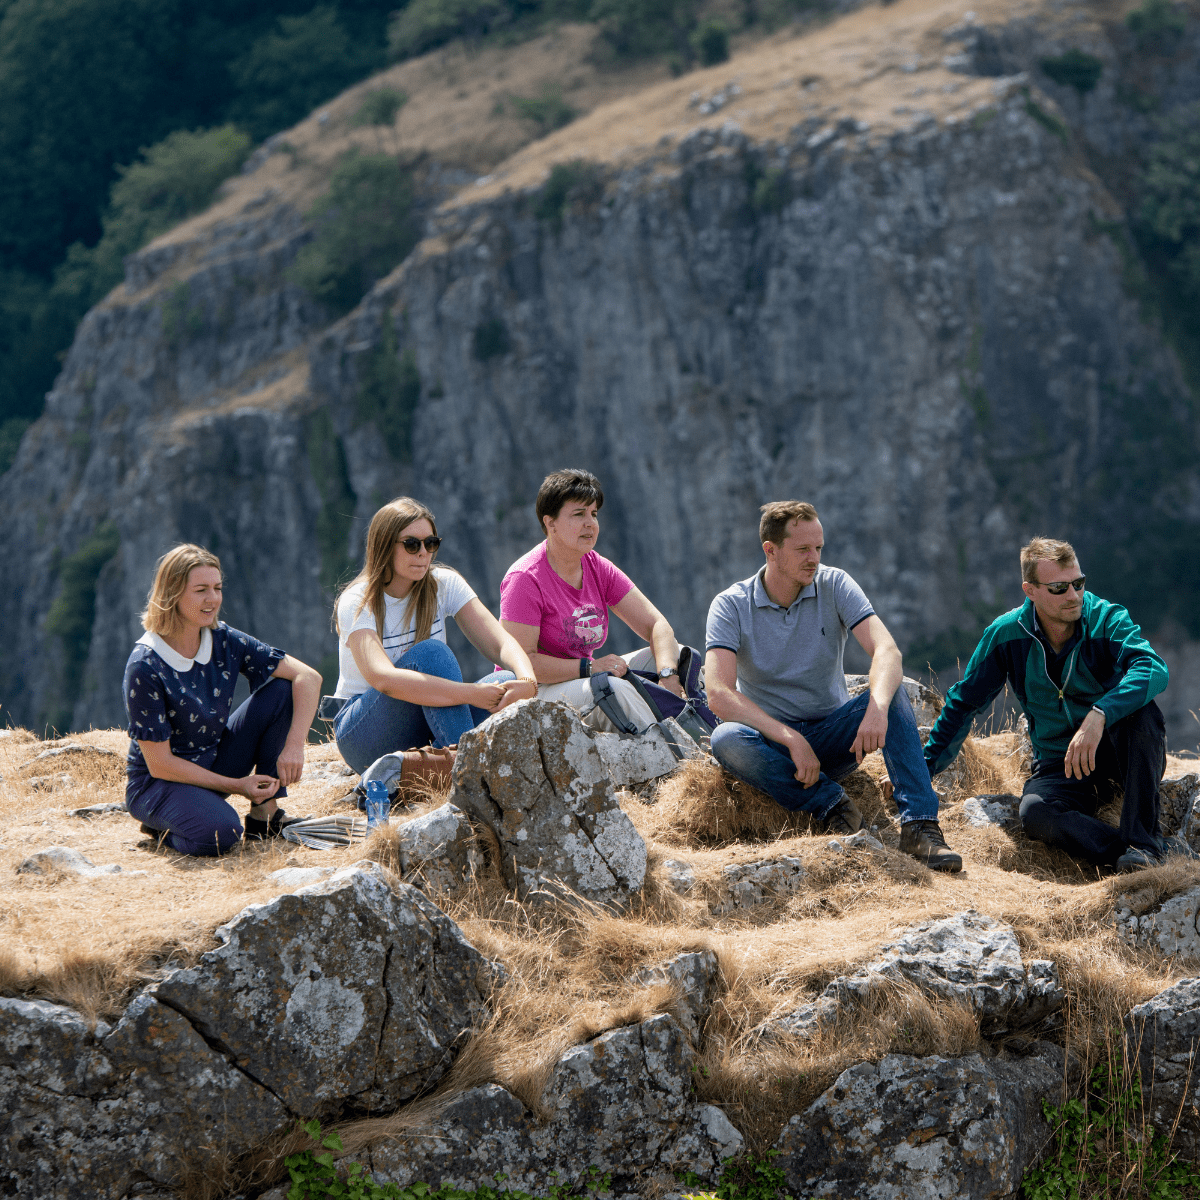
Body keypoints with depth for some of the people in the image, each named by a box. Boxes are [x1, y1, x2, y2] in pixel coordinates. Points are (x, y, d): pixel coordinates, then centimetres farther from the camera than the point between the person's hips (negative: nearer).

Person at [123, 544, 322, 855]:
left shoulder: (225, 642, -7)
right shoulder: (145, 666, -22)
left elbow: (308, 677, -9)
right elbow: (160, 765, -20)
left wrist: (294, 745, -23)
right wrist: (235, 786, -19)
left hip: (215, 764, 6)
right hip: (156, 783, -6)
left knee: (283, 690, -10)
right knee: (220, 833, -37)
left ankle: (265, 813, -4)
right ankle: (162, 823, -1)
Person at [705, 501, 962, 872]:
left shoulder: (834, 585, -4)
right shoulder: (731, 606, -10)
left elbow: (886, 650, -19)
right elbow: (718, 694, -22)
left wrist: (877, 709, -40)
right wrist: (791, 738, -32)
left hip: (832, 735, 2)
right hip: (772, 740, -2)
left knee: (892, 692, -25)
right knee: (726, 740, -35)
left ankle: (920, 825, -33)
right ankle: (831, 802, -25)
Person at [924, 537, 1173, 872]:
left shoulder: (1107, 620, -13)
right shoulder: (1006, 635, -6)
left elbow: (1153, 669, -32)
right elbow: (964, 702, 6)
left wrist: (1099, 716, -48)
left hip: (1122, 755, -1)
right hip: (1060, 766, 1)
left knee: (1141, 711, -34)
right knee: (1035, 812, -32)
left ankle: (1144, 841, -31)